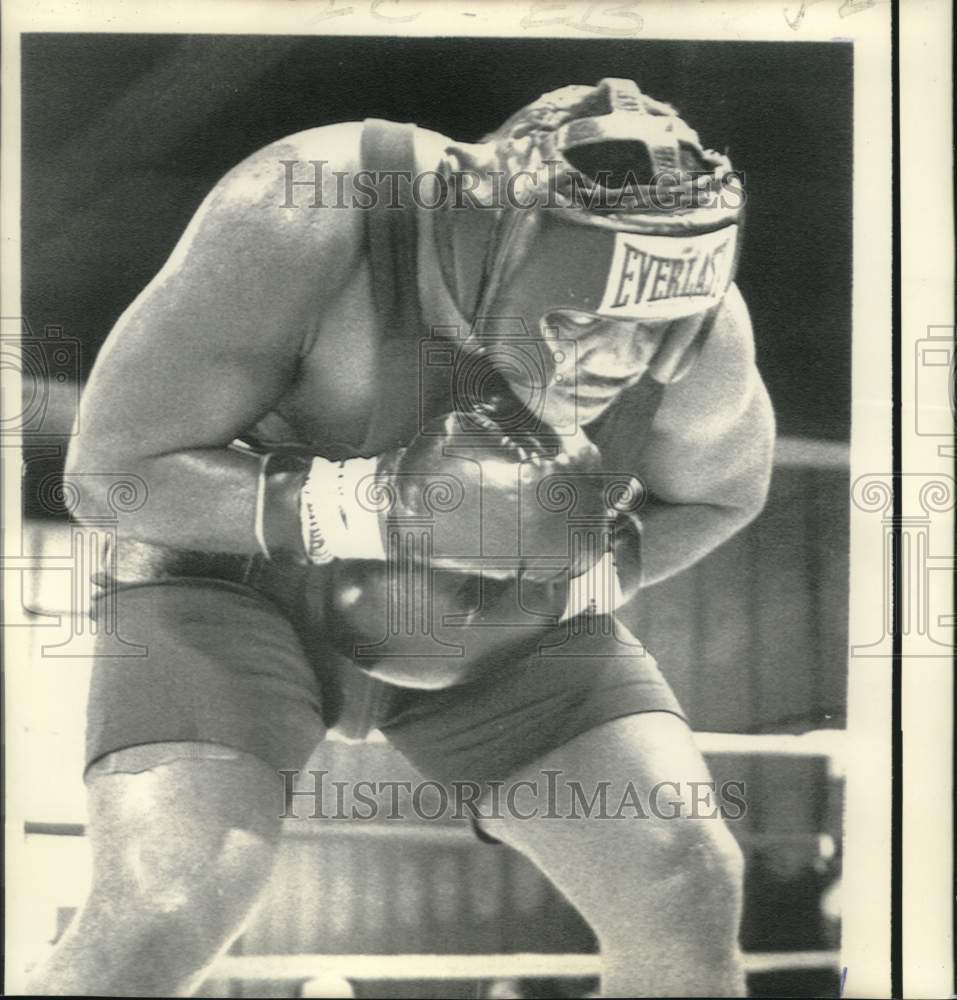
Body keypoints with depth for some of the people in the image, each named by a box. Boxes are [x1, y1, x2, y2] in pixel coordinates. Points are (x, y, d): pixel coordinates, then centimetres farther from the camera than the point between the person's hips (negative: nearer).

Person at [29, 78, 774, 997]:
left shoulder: (697, 330, -21)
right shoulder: (309, 224, -34)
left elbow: (717, 488, 3)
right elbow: (114, 469, -28)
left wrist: (585, 574, -16)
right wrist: (385, 504, -40)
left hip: (498, 628, 4)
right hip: (244, 578, -3)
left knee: (687, 891, -10)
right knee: (162, 912, -26)